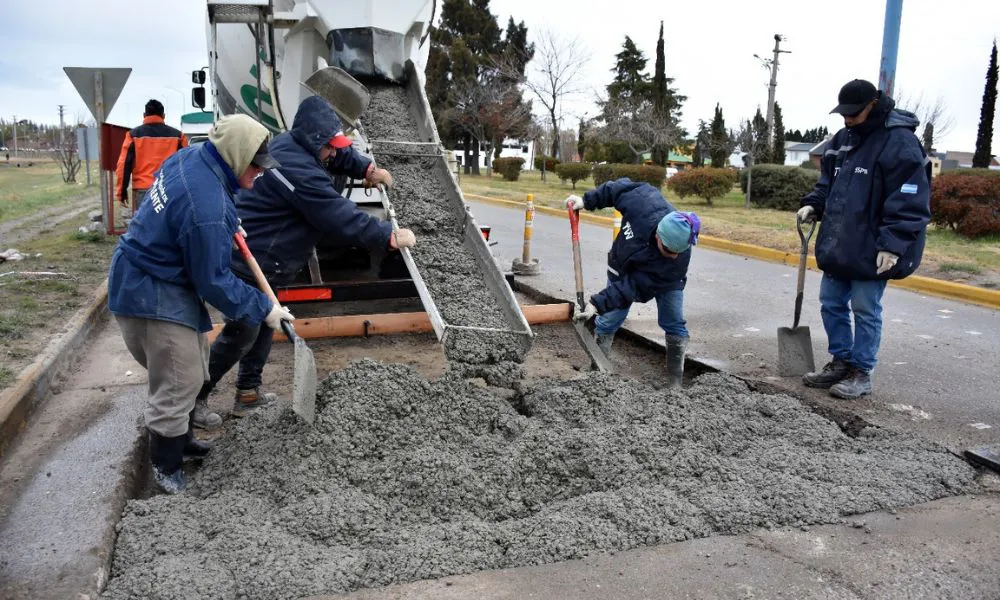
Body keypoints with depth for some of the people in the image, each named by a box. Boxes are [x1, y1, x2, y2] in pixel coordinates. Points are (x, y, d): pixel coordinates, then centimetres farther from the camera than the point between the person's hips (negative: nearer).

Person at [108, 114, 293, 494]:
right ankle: (166, 466, 14)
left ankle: (181, 439, 39)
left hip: (146, 280, 11)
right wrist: (263, 309, -13)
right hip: (153, 297, -11)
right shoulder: (207, 210, -32)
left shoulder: (192, 157, -3)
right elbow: (215, 282, -23)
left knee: (190, 372, 21)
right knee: (177, 383, -3)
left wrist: (228, 227, 18)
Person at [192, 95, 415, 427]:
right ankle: (193, 398, 13)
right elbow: (342, 218, -27)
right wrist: (391, 237, -20)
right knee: (241, 334, -1)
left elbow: (338, 154, 22)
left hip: (256, 261, 11)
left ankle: (248, 393, 32)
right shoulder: (299, 171, -27)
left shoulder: (290, 145, 5)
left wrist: (368, 168, 6)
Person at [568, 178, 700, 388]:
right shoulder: (644, 202, -41)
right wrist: (587, 201, -19)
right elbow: (619, 187, -18)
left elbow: (635, 286, -40)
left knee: (675, 325, -3)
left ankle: (675, 383, 9)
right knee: (607, 323, 2)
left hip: (666, 281, -2)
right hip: (624, 268, 2)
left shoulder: (679, 260, -41)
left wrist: (599, 304, -43)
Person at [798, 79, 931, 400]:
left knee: (865, 310, 2)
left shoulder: (900, 142, -13)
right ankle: (841, 362, 27)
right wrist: (813, 205, 3)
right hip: (838, 245, 8)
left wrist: (893, 244, -23)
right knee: (831, 304, 13)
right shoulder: (842, 139, 11)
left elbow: (909, 201, -18)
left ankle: (861, 373, 14)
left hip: (871, 250, -8)